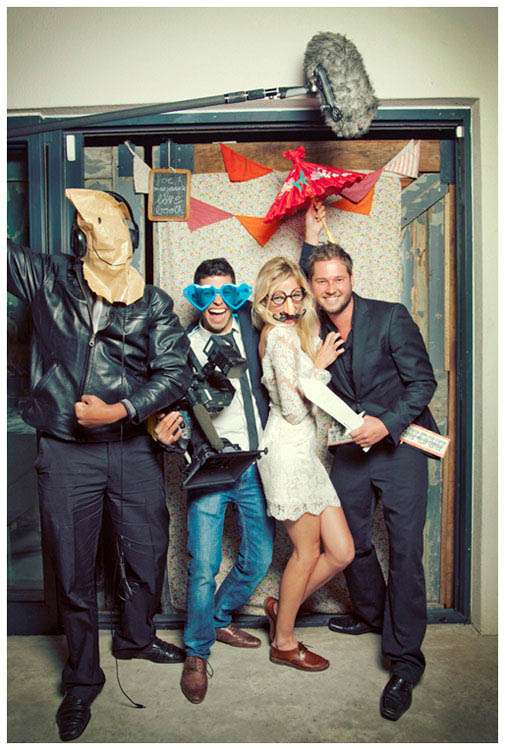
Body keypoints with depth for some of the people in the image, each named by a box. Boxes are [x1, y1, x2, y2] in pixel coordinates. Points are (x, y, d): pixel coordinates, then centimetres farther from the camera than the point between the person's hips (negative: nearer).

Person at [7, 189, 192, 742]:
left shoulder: (153, 303, 2)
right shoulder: (46, 277, 2)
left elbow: (175, 372, -5)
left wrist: (122, 409, -16)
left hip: (133, 448, 2)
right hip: (65, 452, -1)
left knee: (147, 555, 16)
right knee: (73, 571, 11)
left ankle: (135, 637, 47)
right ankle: (81, 680, 35)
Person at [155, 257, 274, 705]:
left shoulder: (249, 325, 4)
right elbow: (173, 408, 0)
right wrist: (166, 433, -22)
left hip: (255, 464, 4)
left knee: (260, 557, 13)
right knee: (204, 568, -2)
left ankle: (219, 619, 39)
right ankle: (197, 654, 23)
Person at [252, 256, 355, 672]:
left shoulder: (302, 331, 18)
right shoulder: (281, 334, -12)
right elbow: (293, 409, -16)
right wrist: (319, 365, -7)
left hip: (309, 453, 9)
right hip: (289, 450, -9)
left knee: (342, 551, 9)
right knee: (308, 552, 5)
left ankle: (283, 607, 29)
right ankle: (284, 642, 25)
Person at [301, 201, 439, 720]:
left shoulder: (391, 317, -10)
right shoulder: (315, 326, 3)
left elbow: (422, 380, -10)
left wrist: (387, 424, -23)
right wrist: (312, 238, 7)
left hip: (399, 445, -5)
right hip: (350, 448, 5)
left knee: (404, 550, -6)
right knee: (349, 538, 15)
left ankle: (405, 660, 6)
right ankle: (371, 613, 41)